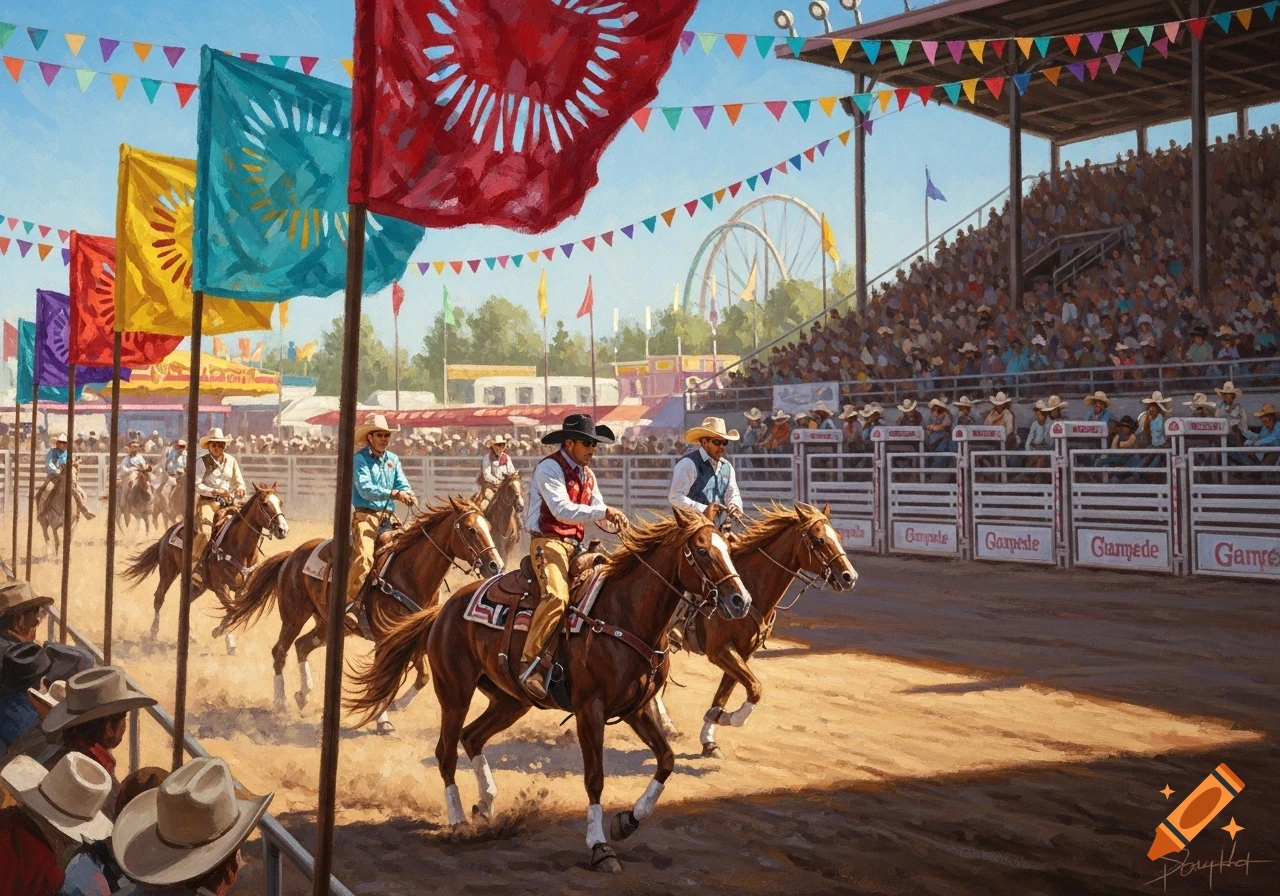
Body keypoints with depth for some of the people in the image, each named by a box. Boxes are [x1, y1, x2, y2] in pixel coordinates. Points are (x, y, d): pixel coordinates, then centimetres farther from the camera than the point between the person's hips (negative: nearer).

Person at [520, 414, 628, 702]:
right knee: (557, 596, -30)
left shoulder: (587, 474, 17)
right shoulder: (549, 468, -10)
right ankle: (531, 664, -24)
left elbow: (599, 509, 12)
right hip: (548, 541, -9)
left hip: (575, 546, 9)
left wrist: (616, 518, -10)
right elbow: (562, 510, -23)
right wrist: (604, 512, -27)